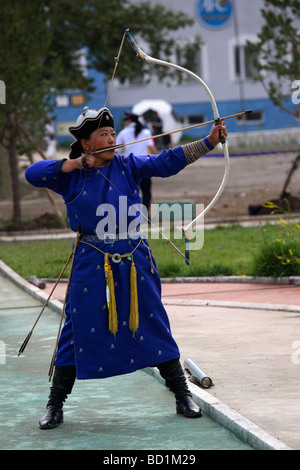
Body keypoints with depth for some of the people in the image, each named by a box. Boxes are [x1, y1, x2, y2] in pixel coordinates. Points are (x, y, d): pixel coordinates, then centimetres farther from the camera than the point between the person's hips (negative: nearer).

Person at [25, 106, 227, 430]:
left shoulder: (128, 167, 3)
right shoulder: (71, 176, -1)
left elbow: (168, 161, -5)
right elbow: (33, 174, -11)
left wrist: (209, 142, -15)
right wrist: (74, 164, -15)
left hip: (134, 263, 2)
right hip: (91, 267, -2)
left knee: (154, 325, 6)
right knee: (78, 330, 2)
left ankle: (182, 394, 16)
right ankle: (55, 405, 12)